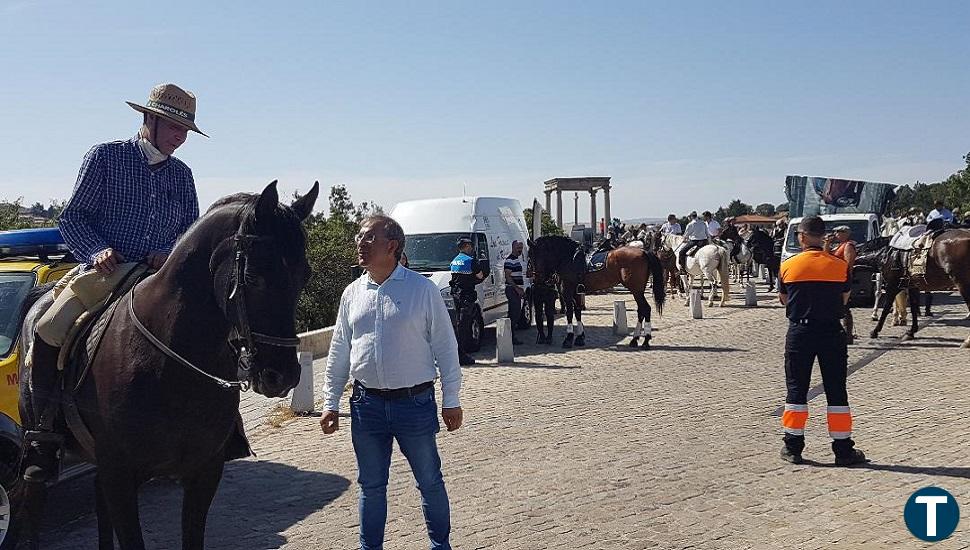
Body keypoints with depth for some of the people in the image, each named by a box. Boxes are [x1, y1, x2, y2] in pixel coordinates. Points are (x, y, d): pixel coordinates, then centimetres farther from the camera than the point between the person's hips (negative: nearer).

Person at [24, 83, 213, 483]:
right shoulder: (105, 157, 4)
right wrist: (97, 251, -17)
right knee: (48, 332, -23)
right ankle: (45, 436, -8)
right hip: (103, 272, -3)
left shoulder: (182, 175, 15)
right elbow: (71, 218, 1)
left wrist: (170, 255, -5)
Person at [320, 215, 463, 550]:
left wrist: (451, 401, -5)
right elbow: (338, 352, 12)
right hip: (367, 404, 3)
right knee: (370, 485, 15)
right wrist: (330, 403, 10)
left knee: (430, 481, 10)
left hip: (415, 402, -3)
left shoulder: (422, 289, -6)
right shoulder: (352, 293, 6)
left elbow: (445, 347, -4)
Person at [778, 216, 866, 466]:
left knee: (796, 389, 8)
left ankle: (793, 447, 11)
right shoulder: (840, 265, -3)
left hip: (799, 331, 0)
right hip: (831, 332, 0)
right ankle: (843, 450, 12)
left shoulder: (788, 265, -4)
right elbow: (844, 300, 6)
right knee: (836, 391, 7)